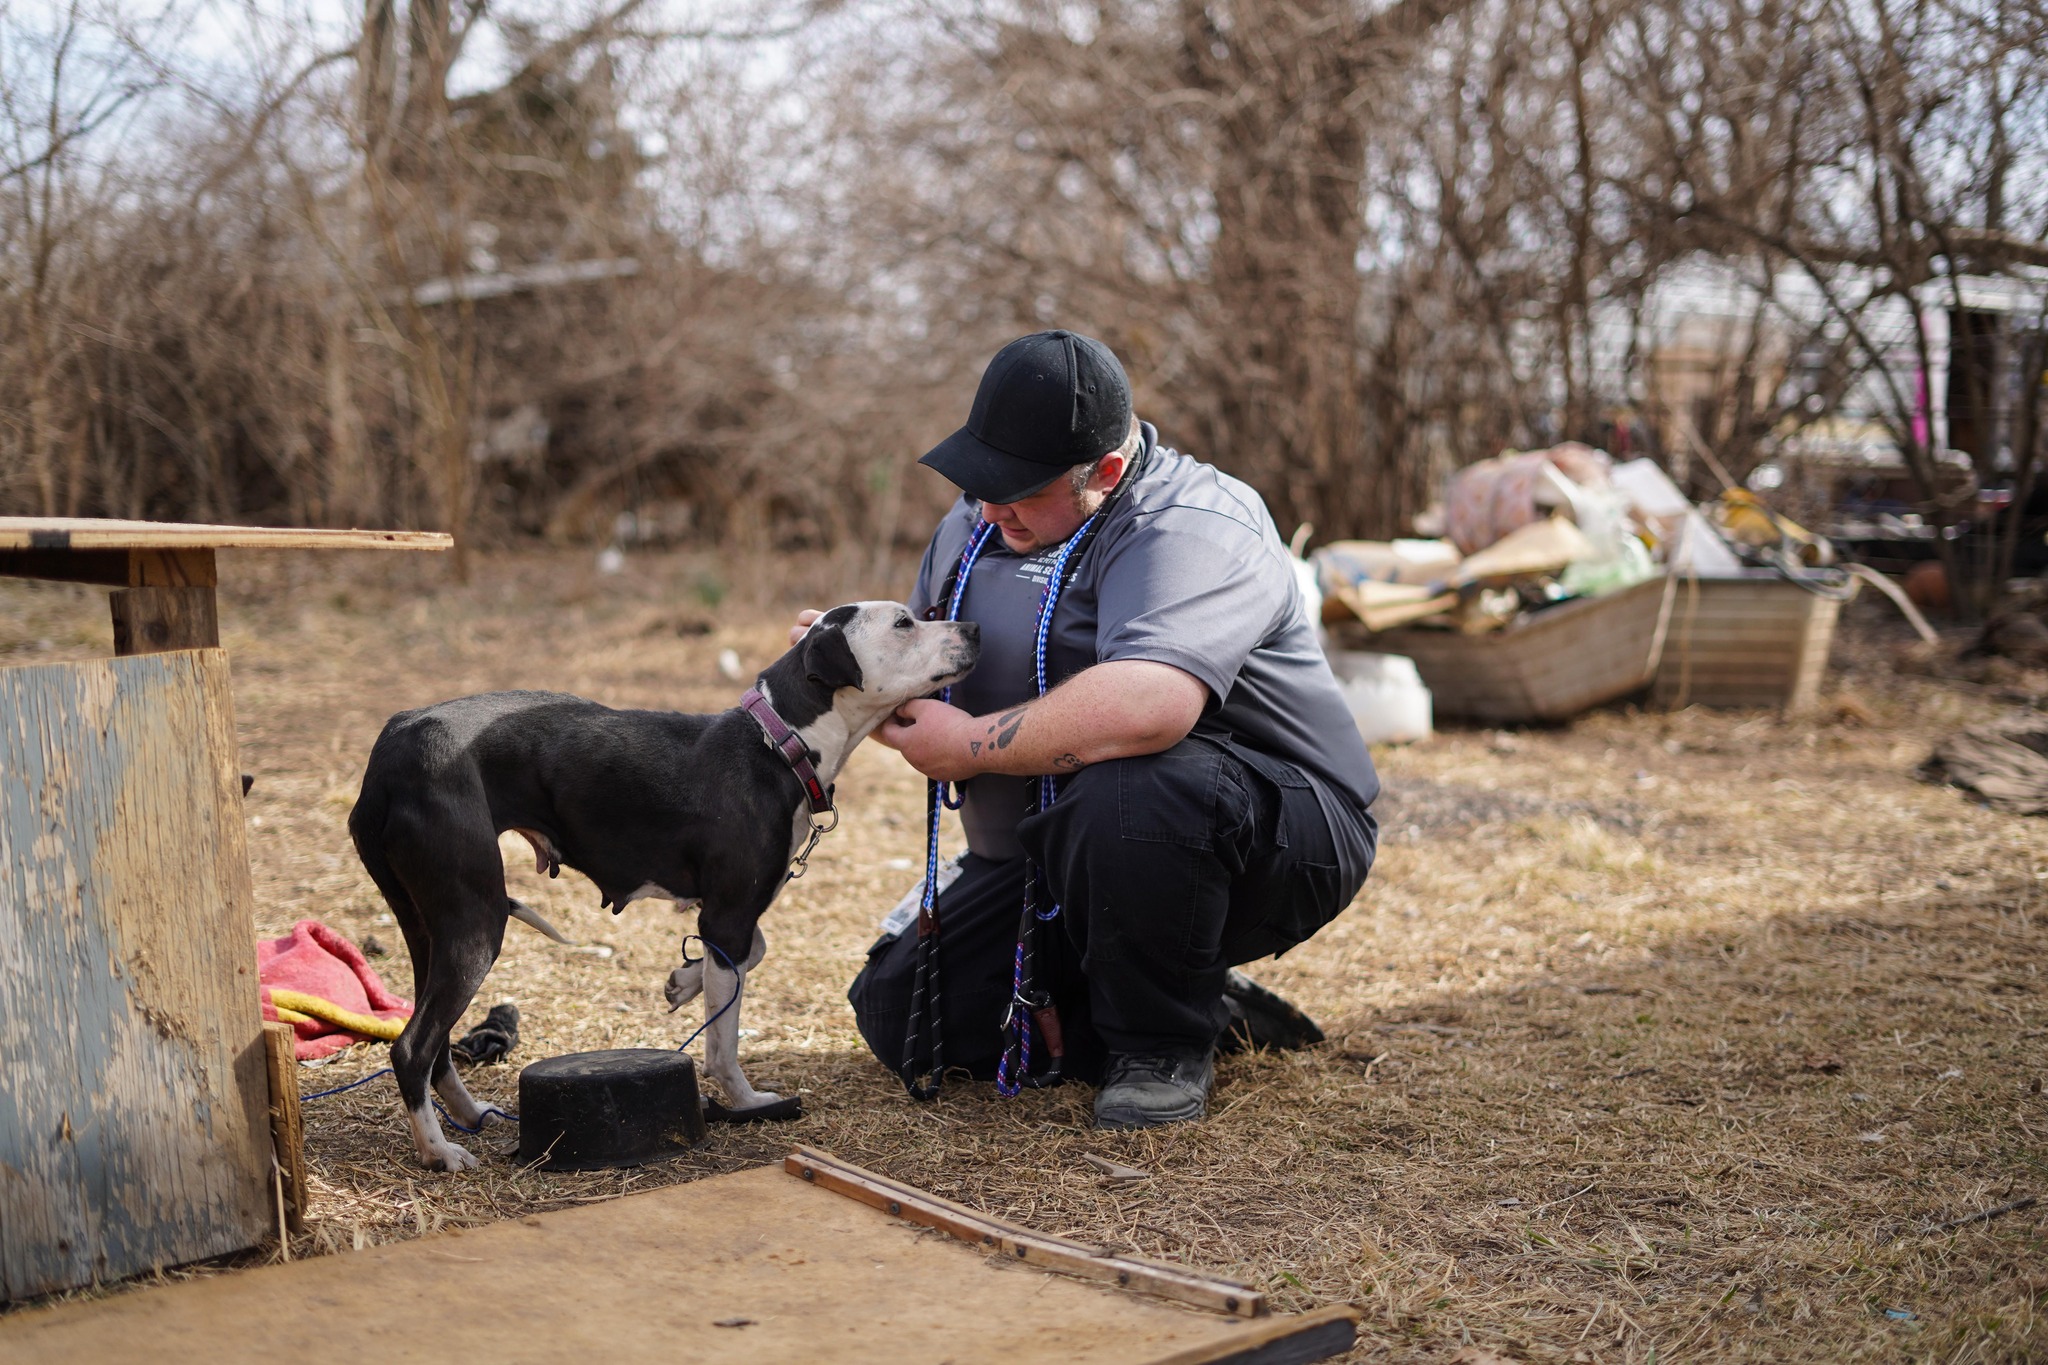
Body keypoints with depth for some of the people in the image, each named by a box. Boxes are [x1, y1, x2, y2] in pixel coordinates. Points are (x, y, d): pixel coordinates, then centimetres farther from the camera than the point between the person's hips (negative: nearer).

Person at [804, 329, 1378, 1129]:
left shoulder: (1191, 527, -23)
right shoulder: (982, 516, 6)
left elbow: (1145, 708, -42)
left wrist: (971, 744, -27)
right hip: (1051, 856, 9)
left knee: (1128, 791, -41)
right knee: (901, 1017, 4)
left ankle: (1165, 1047, -12)